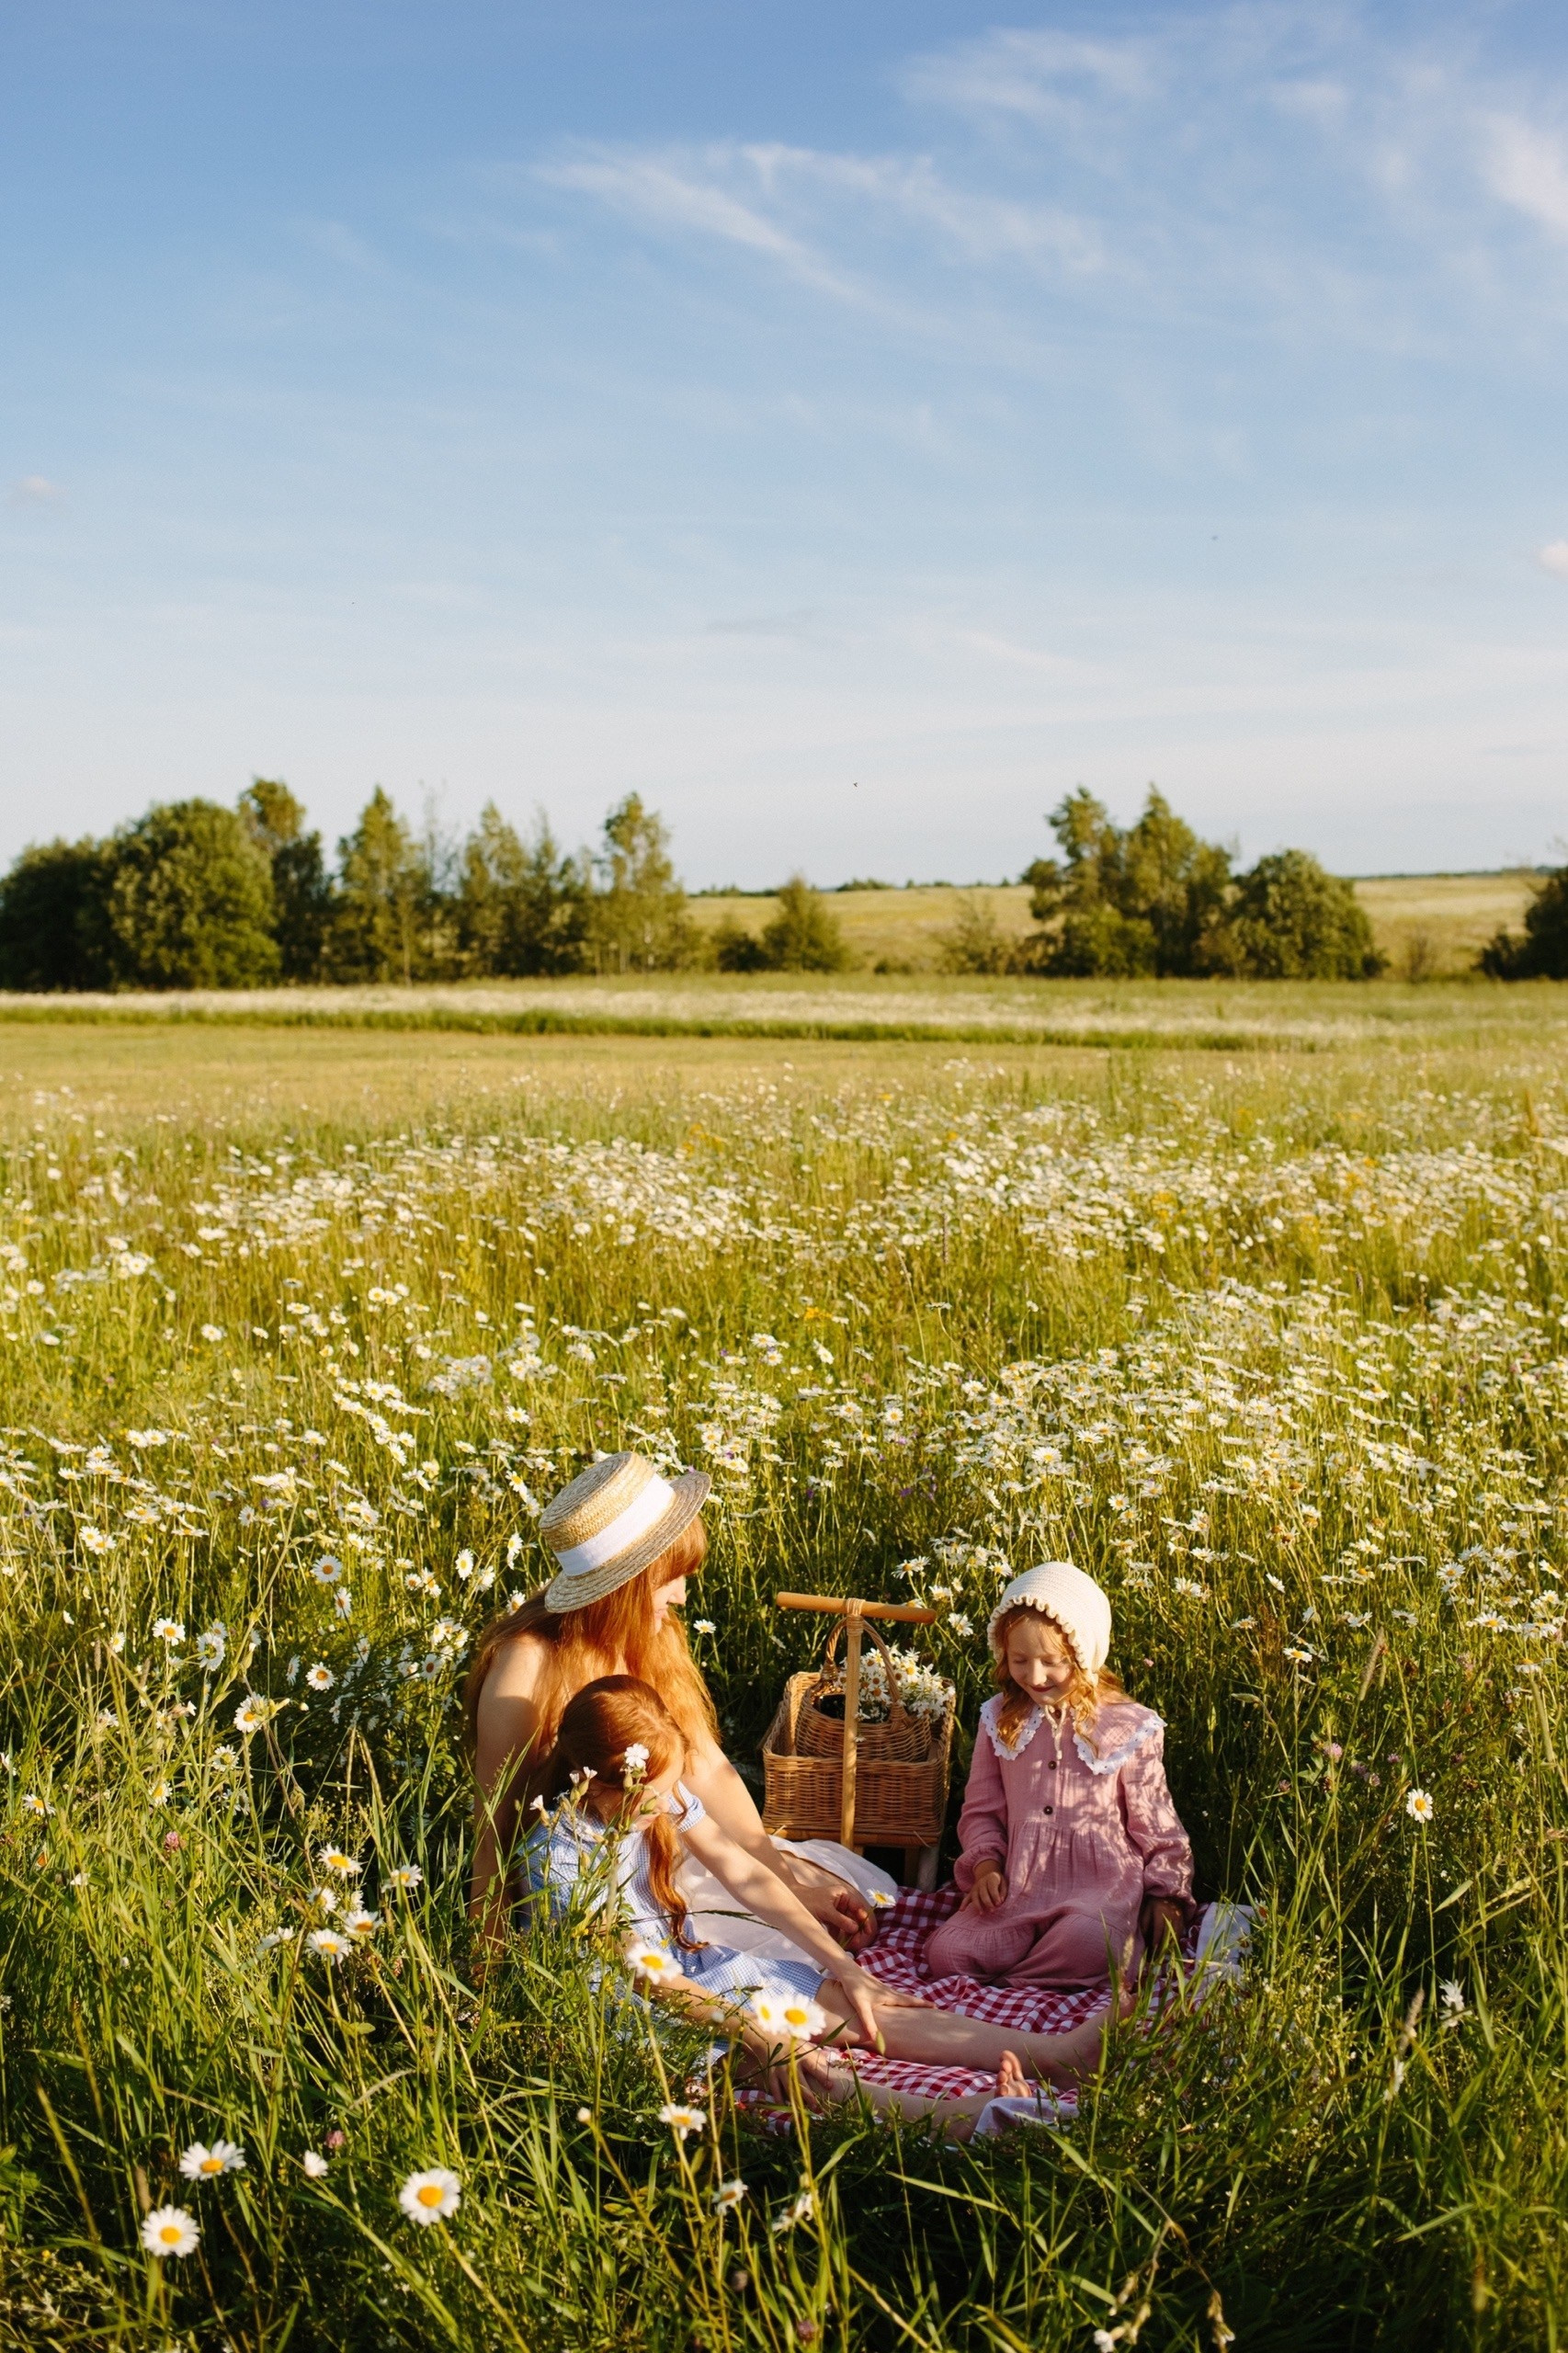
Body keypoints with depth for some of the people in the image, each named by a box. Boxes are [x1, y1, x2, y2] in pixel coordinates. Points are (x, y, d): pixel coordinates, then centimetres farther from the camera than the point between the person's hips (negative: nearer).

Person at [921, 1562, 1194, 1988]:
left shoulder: (1130, 1727, 2)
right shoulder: (999, 1720, 10)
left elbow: (1154, 1823, 9)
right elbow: (981, 1809, 16)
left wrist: (1166, 1895, 5)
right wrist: (984, 1862, -1)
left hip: (1101, 1885, -3)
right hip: (1019, 1886, 3)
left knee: (1084, 1946, -37)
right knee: (945, 1952, -21)